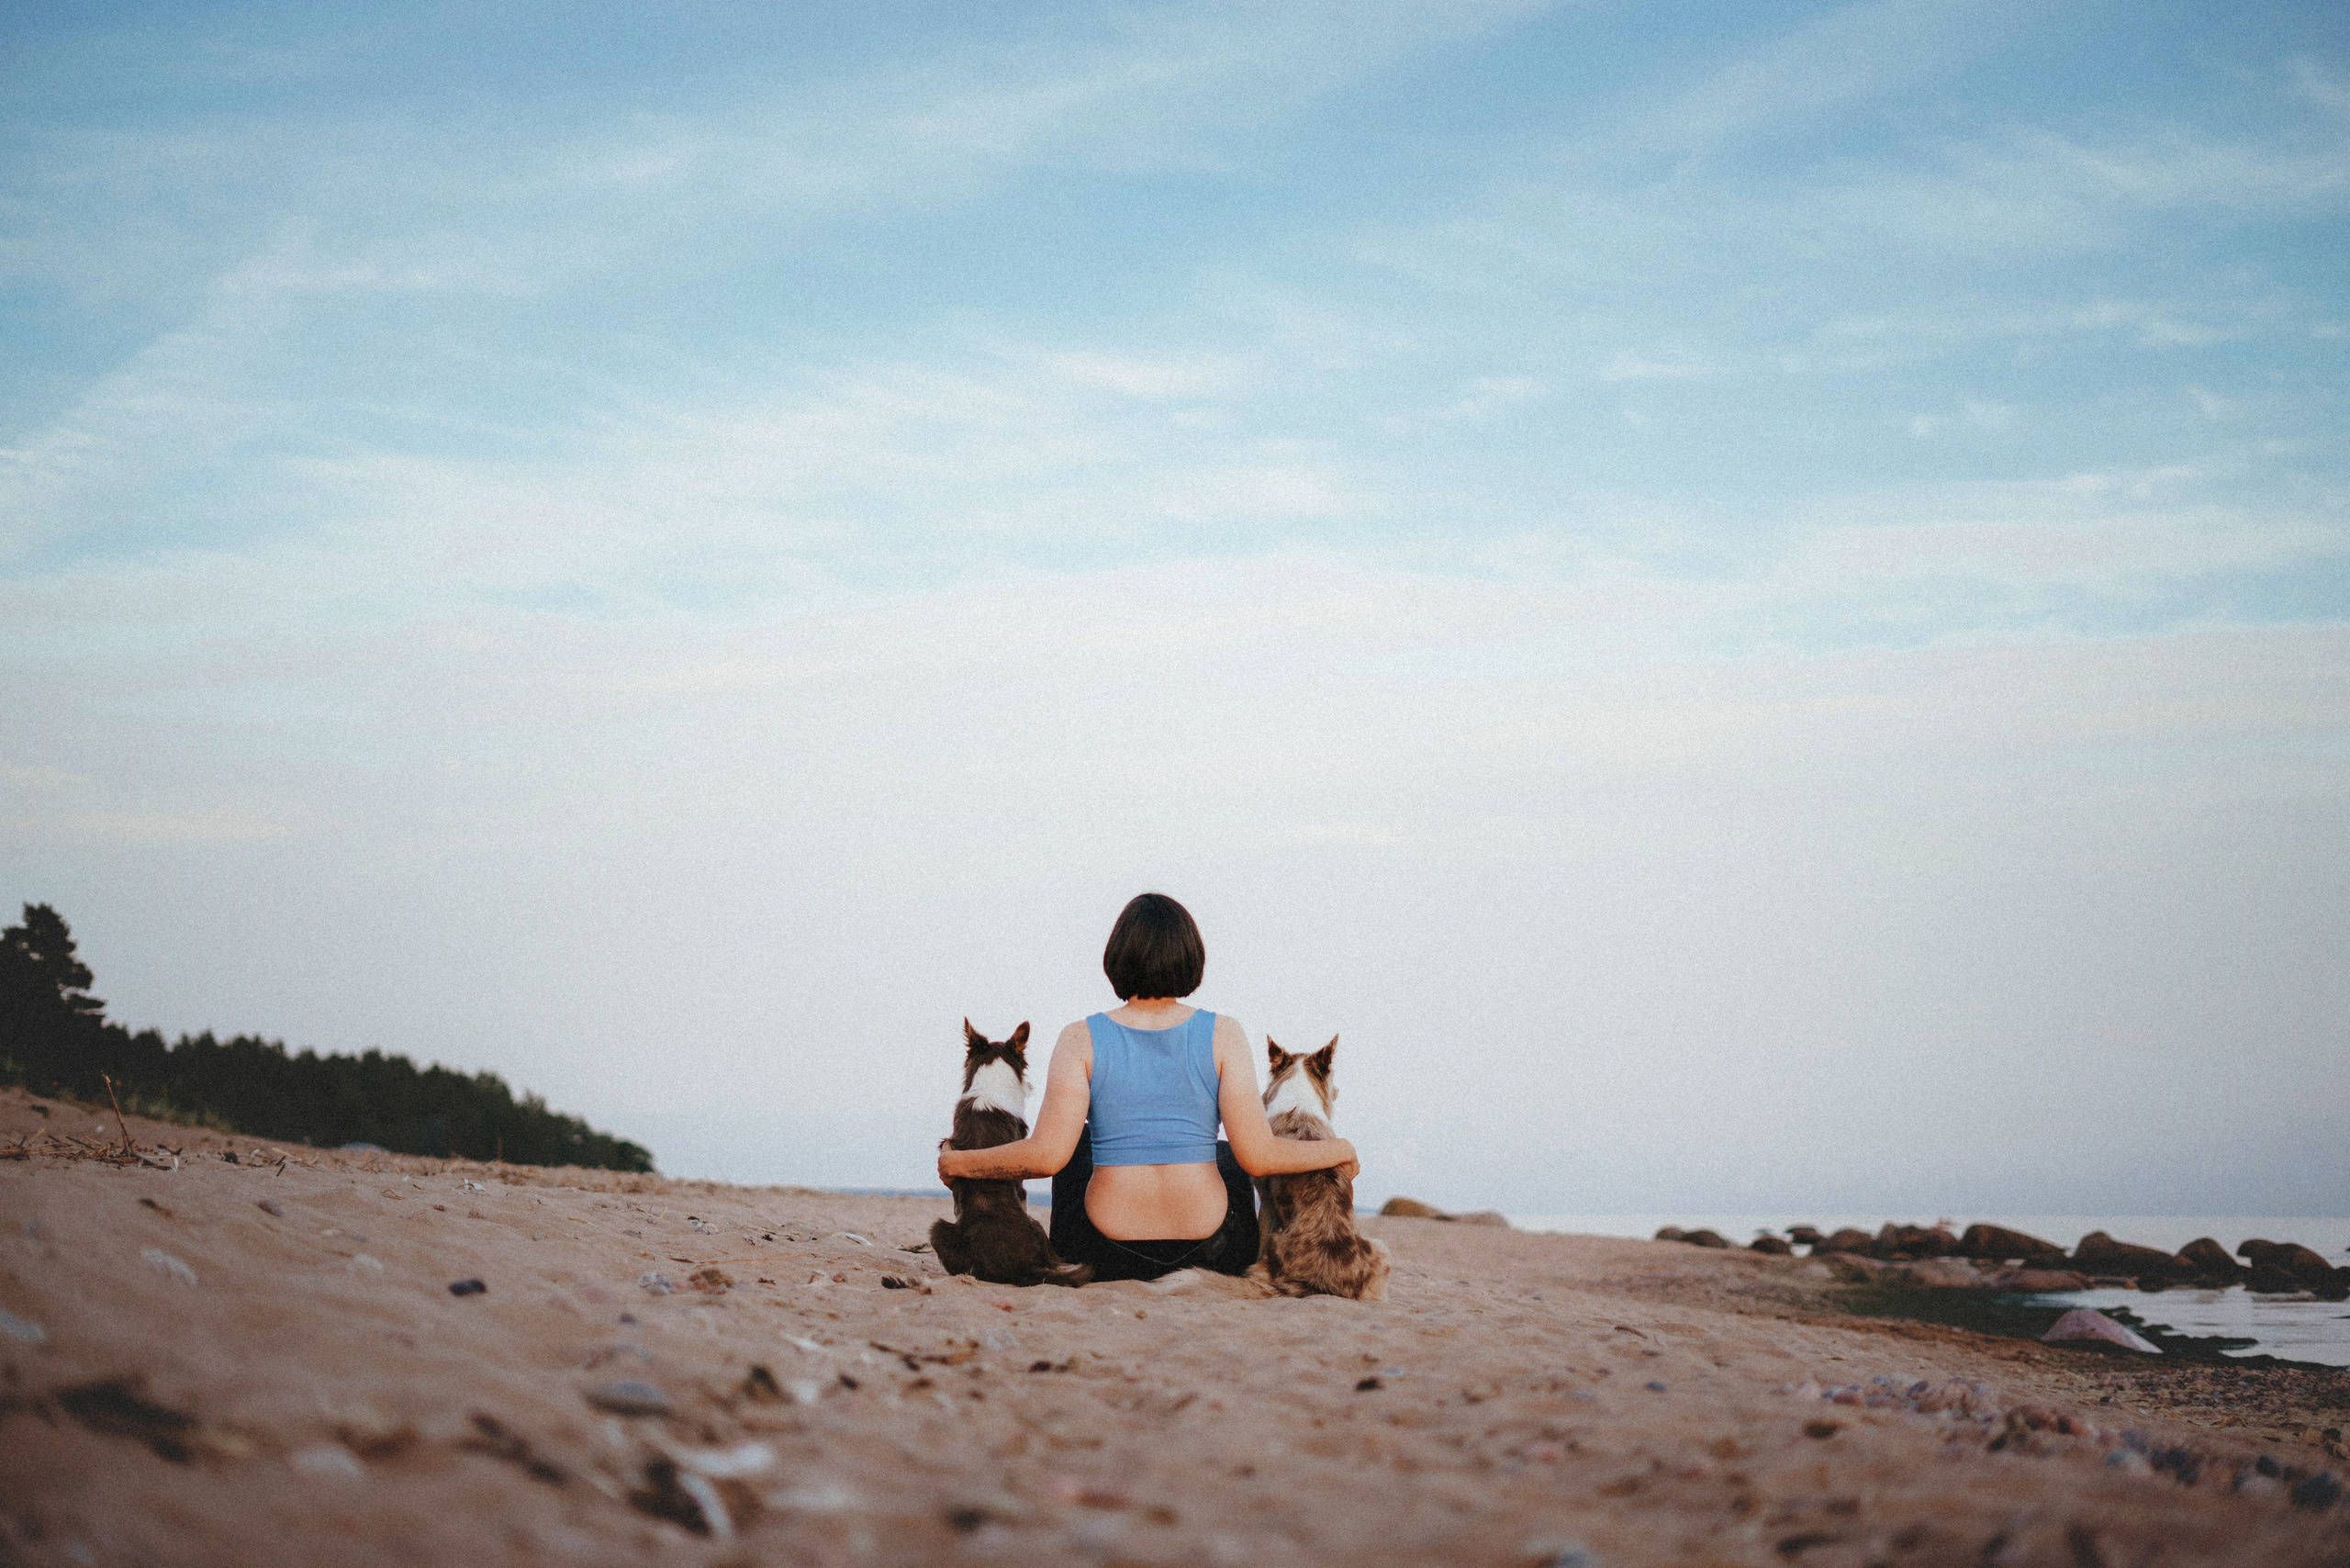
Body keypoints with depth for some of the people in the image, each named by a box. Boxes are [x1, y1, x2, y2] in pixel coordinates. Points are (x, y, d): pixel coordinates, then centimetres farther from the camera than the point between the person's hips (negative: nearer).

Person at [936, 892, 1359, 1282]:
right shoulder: (1224, 1034, -7)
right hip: (1209, 1255, 0)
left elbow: (1046, 1155, -14)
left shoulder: (1081, 1040, -7)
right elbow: (1257, 1156, -11)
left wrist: (958, 1163, 2)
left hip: (1102, 1258, 0)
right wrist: (1337, 1150, 6)